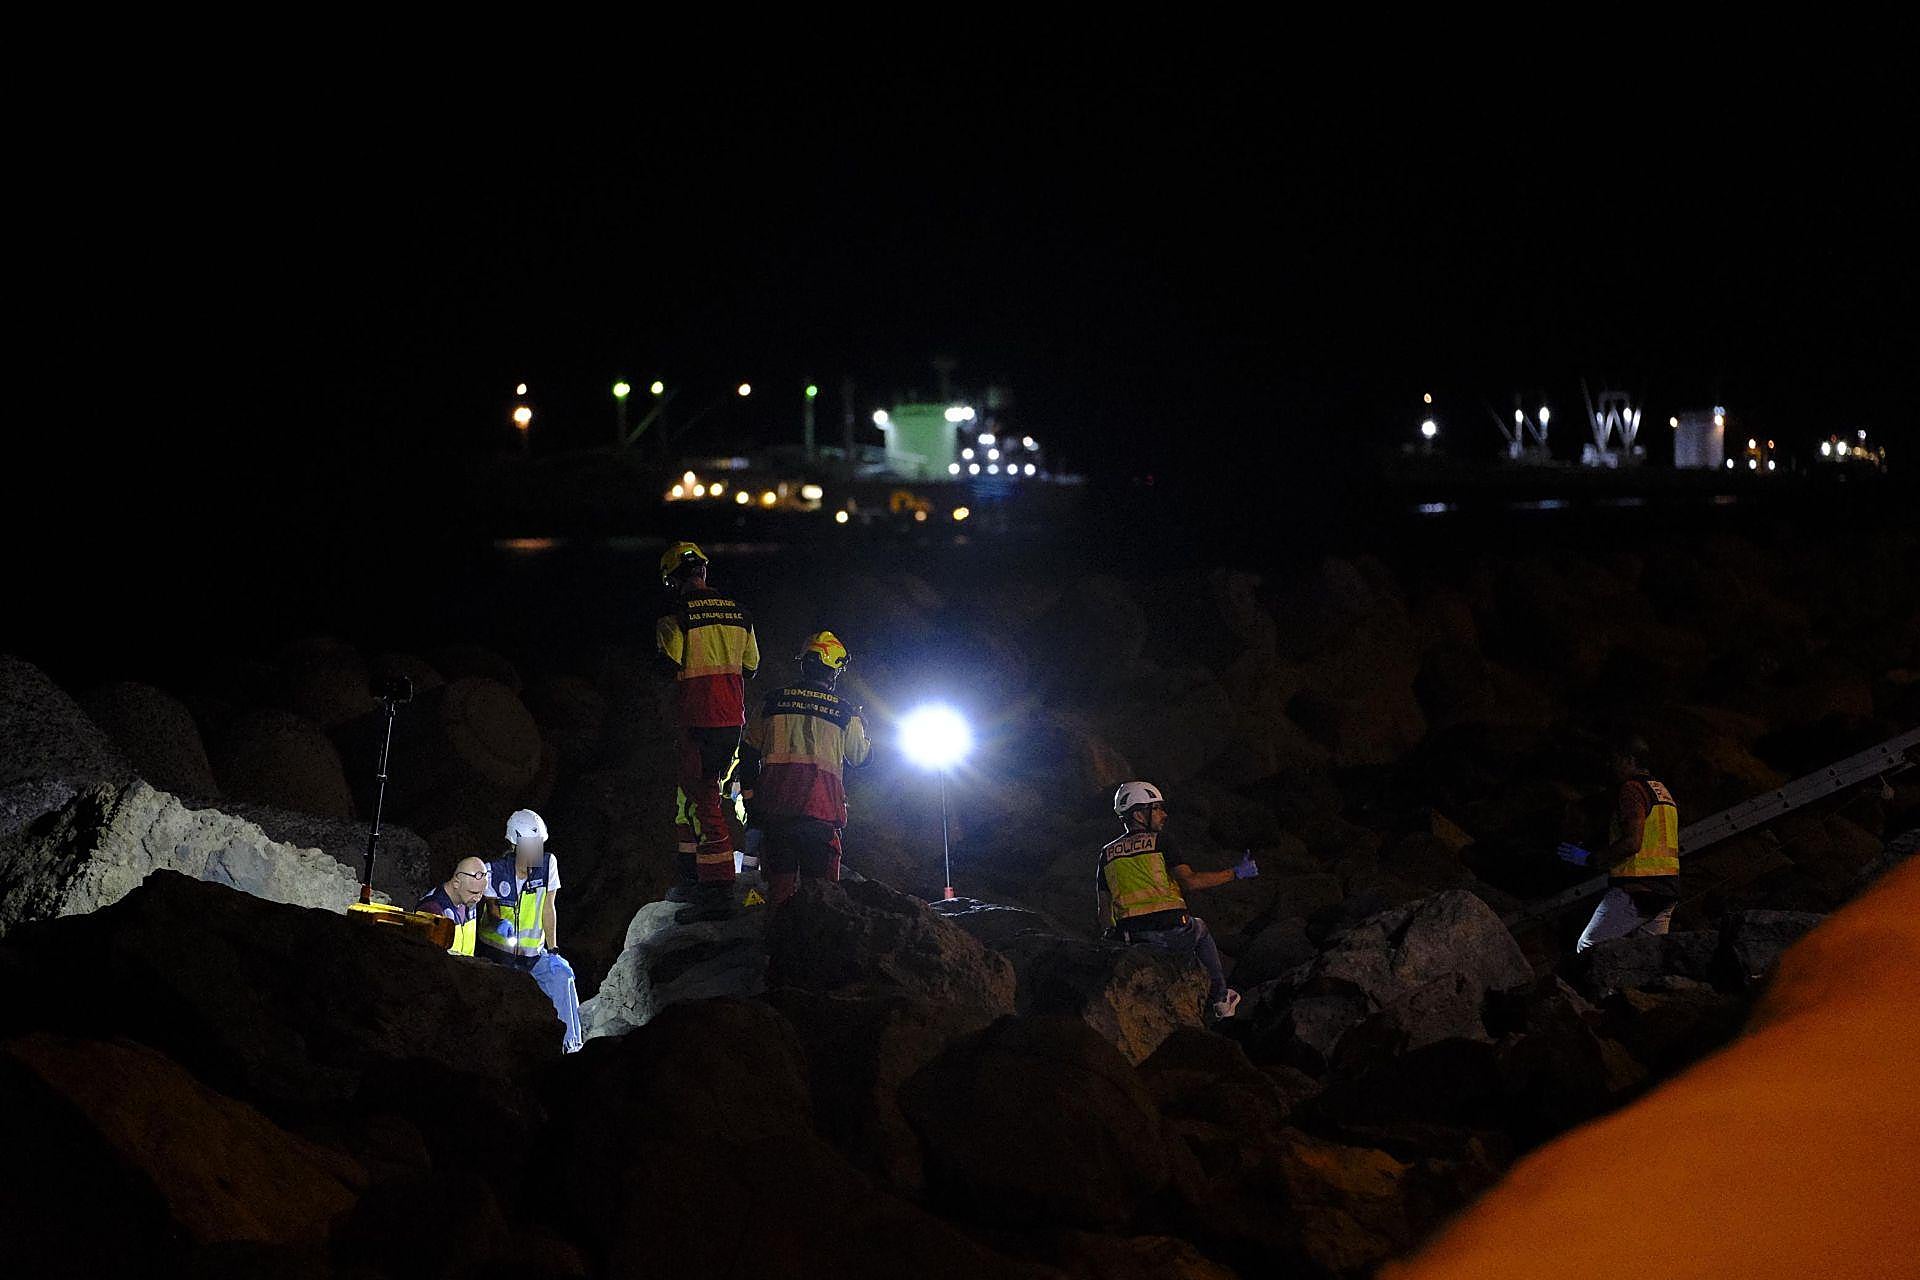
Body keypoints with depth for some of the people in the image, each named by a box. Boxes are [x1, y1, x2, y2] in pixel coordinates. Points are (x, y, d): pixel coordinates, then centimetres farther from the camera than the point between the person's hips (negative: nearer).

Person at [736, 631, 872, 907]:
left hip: (775, 804, 2)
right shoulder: (845, 712, 2)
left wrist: (750, 797, 15)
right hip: (822, 808, -2)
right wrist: (862, 728, 35)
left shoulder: (774, 701, 6)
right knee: (821, 880, 4)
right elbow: (862, 757, 16)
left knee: (779, 877, 8)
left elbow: (749, 752, 9)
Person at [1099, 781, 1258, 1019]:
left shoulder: (1107, 854, 12)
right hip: (1172, 932, -3)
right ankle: (1221, 999, 31)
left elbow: (1105, 912, 11)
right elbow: (1190, 881, -11)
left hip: (1132, 938, 3)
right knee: (1200, 929, 31)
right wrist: (1236, 873, -3)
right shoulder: (1158, 842, -2)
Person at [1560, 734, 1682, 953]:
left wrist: (1591, 860, -12)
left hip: (1634, 891, -9)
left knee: (1587, 948, -1)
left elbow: (1632, 843, -20)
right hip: (1667, 893, 9)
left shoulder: (1632, 789, -9)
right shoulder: (1663, 791, 20)